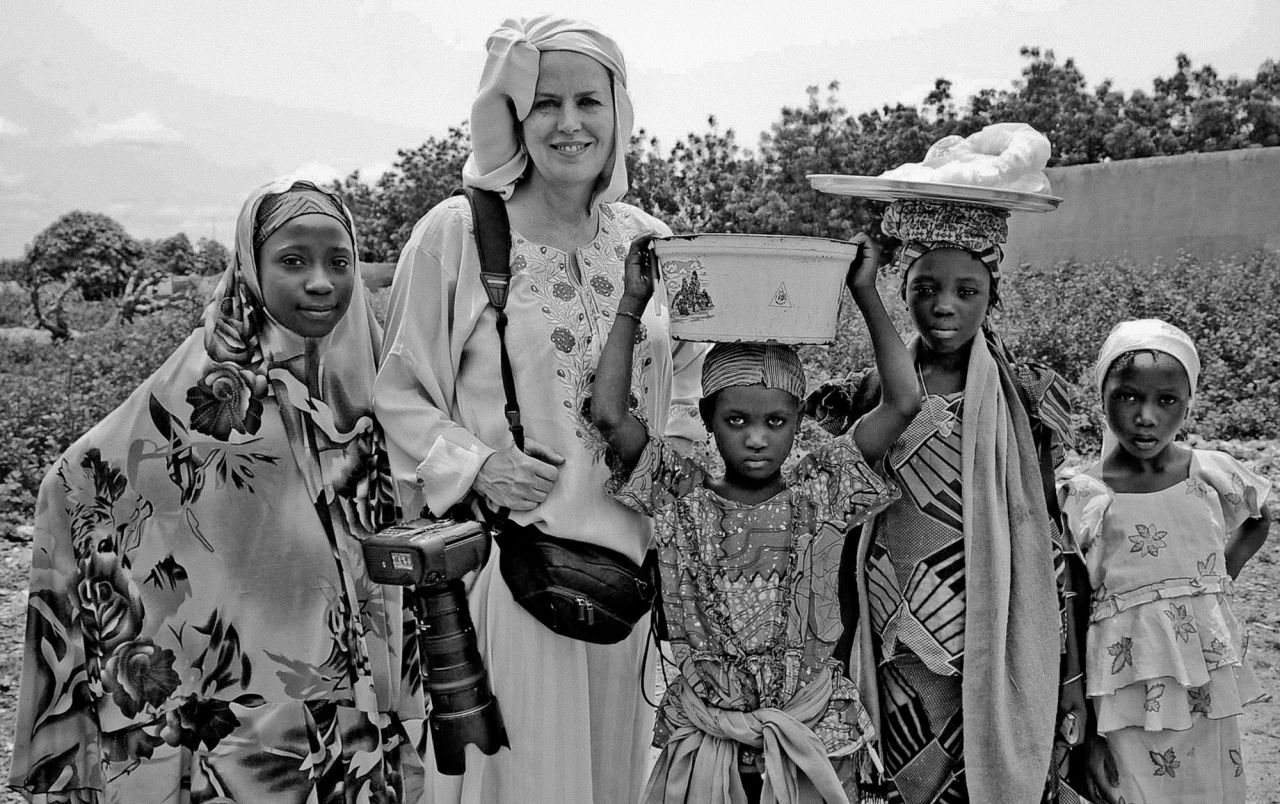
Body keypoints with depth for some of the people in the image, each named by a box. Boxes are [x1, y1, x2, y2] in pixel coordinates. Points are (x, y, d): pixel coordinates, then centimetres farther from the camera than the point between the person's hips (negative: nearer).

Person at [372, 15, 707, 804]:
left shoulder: (651, 241, 5)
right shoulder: (457, 233, -8)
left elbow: (688, 381, 18)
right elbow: (400, 392, -2)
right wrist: (473, 464, -16)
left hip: (626, 551, 4)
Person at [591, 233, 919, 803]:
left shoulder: (821, 490, -2)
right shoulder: (682, 495, -4)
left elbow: (903, 403, -10)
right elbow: (609, 415, -15)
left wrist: (866, 295, -9)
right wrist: (633, 303, -11)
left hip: (812, 733, 0)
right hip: (704, 730, 0)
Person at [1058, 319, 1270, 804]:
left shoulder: (1213, 474, -3)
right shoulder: (1084, 498, -10)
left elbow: (1259, 519, 21)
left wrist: (1220, 575, 3)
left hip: (1209, 689, 3)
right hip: (1128, 695, -3)